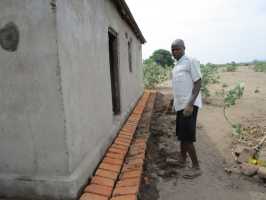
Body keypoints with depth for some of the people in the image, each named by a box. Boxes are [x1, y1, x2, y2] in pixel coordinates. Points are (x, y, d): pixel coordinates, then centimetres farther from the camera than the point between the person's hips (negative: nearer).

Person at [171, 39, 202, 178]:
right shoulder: (177, 66, 16)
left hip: (189, 104, -9)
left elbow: (198, 83, -15)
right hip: (180, 104, 9)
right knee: (181, 134, 18)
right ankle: (182, 160, 34)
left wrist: (190, 104, -23)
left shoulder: (191, 62, -9)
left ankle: (196, 167, 6)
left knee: (187, 137, -7)